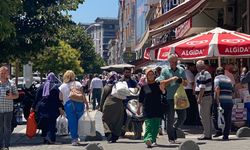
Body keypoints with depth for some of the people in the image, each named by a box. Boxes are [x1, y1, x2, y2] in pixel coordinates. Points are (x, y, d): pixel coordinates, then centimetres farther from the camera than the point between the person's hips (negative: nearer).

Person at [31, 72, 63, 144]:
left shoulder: (42, 86, 10)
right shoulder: (57, 86, -1)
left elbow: (37, 97, 10)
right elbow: (59, 98, -9)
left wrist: (33, 107, 14)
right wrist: (60, 107, -11)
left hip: (41, 107, 3)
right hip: (52, 108, -3)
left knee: (44, 124, 12)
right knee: (51, 123, 0)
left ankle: (45, 139, 15)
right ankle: (50, 138, -16)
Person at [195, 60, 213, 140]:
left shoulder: (202, 74, -14)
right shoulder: (207, 73, 17)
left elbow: (202, 87, -21)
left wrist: (199, 98, -19)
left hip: (204, 97, -10)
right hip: (209, 96, 10)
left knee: (204, 116, -6)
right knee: (208, 117, 13)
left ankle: (206, 135, -4)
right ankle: (209, 134, 18)